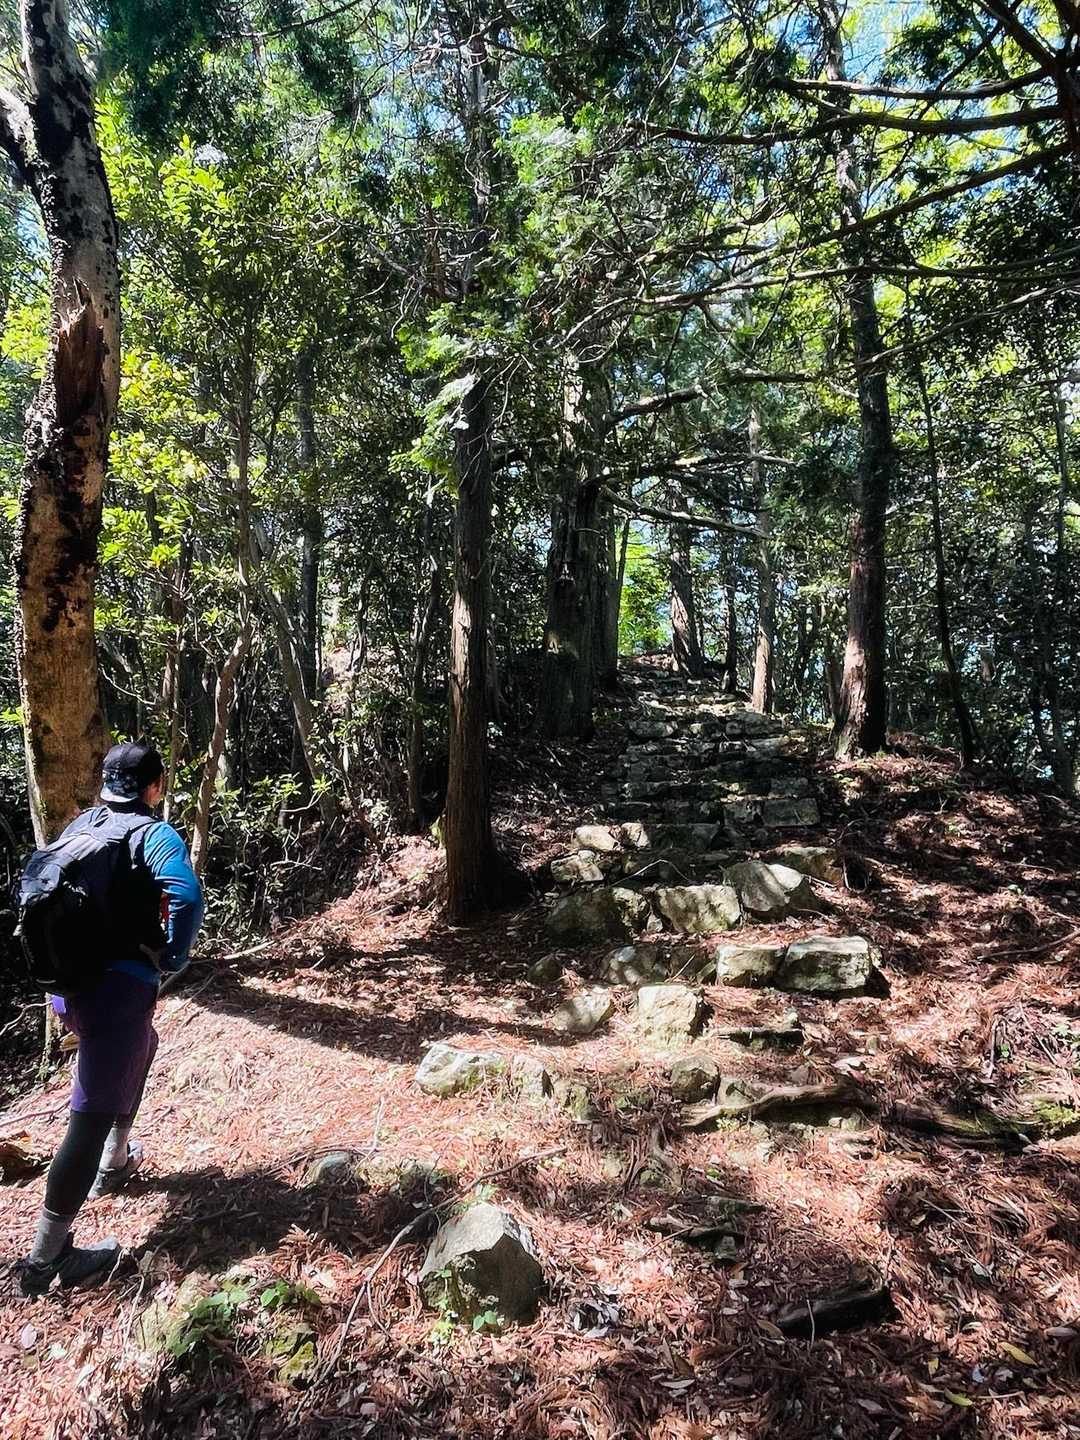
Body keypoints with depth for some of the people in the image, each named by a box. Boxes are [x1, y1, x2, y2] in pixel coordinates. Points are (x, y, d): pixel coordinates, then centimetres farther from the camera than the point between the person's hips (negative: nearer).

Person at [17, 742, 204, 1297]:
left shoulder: (79, 826, 10)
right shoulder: (154, 834, -12)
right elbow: (186, 896, -28)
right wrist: (173, 958, -12)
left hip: (67, 982, 8)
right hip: (119, 987, -8)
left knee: (141, 1046, 32)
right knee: (92, 1114, -1)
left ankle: (114, 1164, 44)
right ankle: (45, 1259, 5)